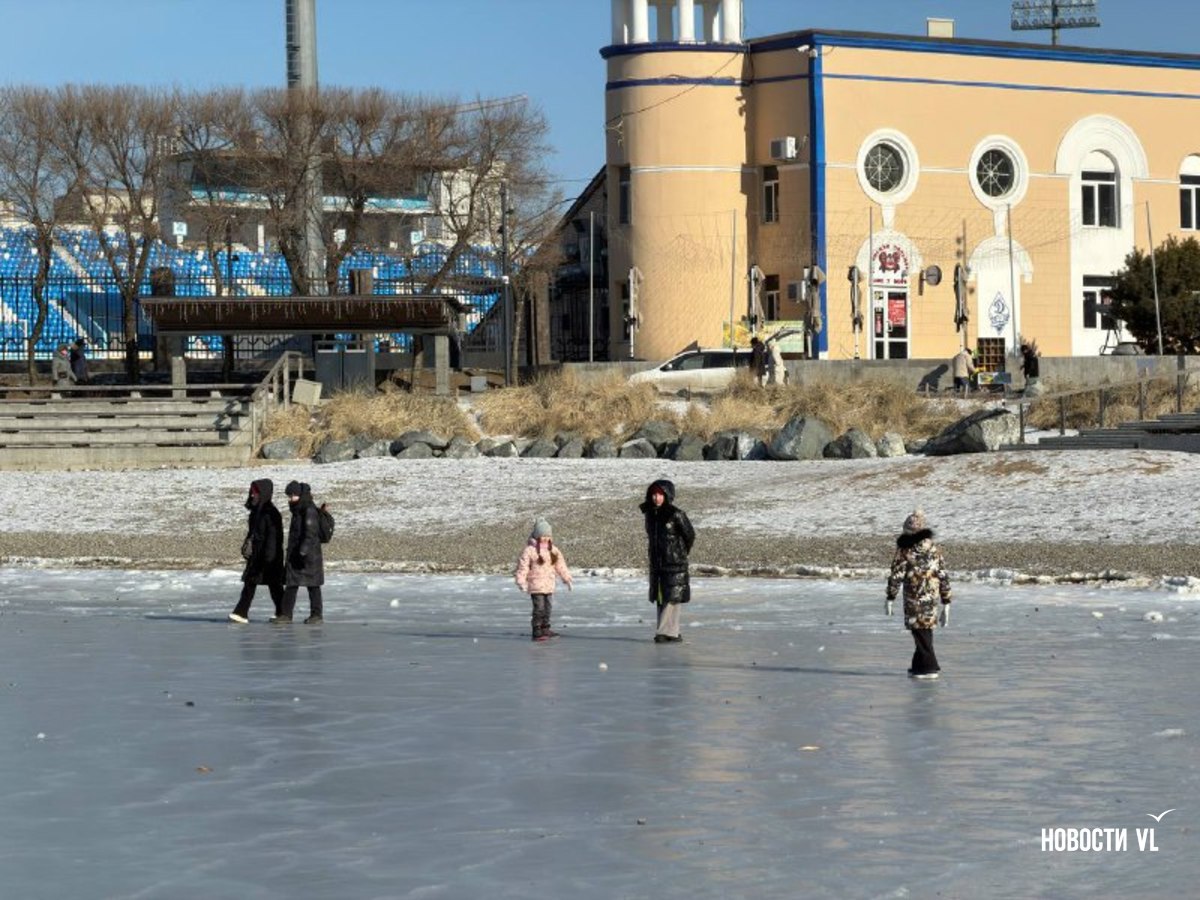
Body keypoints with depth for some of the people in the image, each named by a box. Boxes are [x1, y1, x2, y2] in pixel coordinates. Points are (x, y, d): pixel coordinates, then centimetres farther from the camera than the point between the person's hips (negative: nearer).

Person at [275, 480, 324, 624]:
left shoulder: (309, 511, -14)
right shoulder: (297, 511, 15)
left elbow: (311, 533, -21)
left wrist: (304, 551, -26)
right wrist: (292, 551, 23)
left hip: (309, 554, -9)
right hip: (295, 555, 9)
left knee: (313, 585, -1)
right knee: (291, 585, 6)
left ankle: (317, 615, 5)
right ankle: (286, 614, 7)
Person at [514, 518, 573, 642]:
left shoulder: (553, 550, 10)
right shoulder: (529, 550, -11)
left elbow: (560, 565, 16)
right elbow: (522, 567, -13)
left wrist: (567, 579, 16)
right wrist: (521, 582, -18)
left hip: (549, 585, 7)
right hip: (536, 586, -7)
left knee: (548, 607, 13)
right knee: (539, 608, -10)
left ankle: (545, 630, 25)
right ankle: (537, 632, -6)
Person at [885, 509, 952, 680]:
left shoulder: (905, 550, -6)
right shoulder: (933, 548, 10)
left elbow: (896, 575, -8)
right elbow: (943, 576, 9)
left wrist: (890, 597, 1)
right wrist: (946, 603, 14)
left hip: (915, 598, -6)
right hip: (932, 595, 6)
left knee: (920, 630, -1)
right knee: (926, 629, 16)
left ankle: (929, 667, -3)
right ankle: (920, 665, 22)